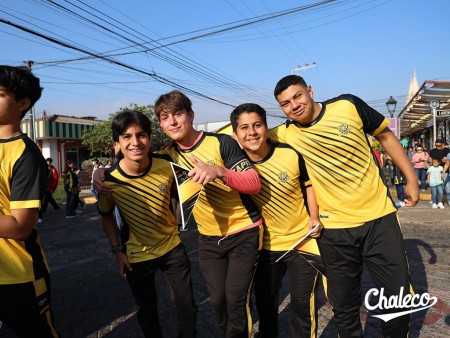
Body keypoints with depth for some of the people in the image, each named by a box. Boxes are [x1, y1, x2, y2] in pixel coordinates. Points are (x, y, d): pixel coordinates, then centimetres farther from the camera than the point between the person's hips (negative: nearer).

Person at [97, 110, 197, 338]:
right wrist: (117, 250, -4)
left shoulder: (167, 165, -18)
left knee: (187, 306, 12)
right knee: (147, 308, 19)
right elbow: (106, 215, -2)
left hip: (172, 247, 1)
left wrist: (174, 226, 4)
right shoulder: (109, 180, -21)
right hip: (136, 255, -1)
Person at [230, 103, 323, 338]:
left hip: (303, 240, -2)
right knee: (264, 301, 18)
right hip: (266, 244, 2)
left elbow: (309, 184, 0)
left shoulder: (292, 154, -17)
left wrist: (314, 217, -10)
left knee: (302, 304, 6)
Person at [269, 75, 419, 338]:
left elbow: (385, 136, 4)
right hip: (334, 227, 0)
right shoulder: (286, 134, -7)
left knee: (399, 294, 14)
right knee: (344, 304, 12)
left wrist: (411, 179, 5)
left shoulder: (348, 106, -8)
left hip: (379, 216, 1)